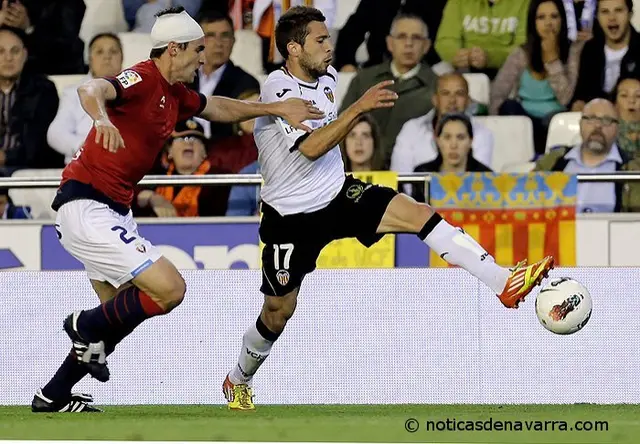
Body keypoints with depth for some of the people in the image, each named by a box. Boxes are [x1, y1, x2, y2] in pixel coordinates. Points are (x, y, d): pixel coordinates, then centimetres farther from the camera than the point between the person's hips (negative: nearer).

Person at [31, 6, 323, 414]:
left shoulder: (175, 95, 13)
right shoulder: (143, 80, -16)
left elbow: (219, 108, 31)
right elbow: (91, 90, -35)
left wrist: (278, 109, 24)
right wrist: (102, 119, -57)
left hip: (112, 211, 11)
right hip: (87, 208, -11)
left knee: (124, 311, 19)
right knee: (170, 289, -18)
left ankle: (53, 397, 26)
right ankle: (87, 326, 2)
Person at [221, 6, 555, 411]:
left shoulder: (327, 76, 3)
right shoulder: (279, 89, -21)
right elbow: (310, 147, -35)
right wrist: (359, 108, -39)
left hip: (337, 195, 6)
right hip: (291, 215, -6)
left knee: (419, 213, -16)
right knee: (279, 312, 4)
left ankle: (504, 283, -25)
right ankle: (238, 381, 31)